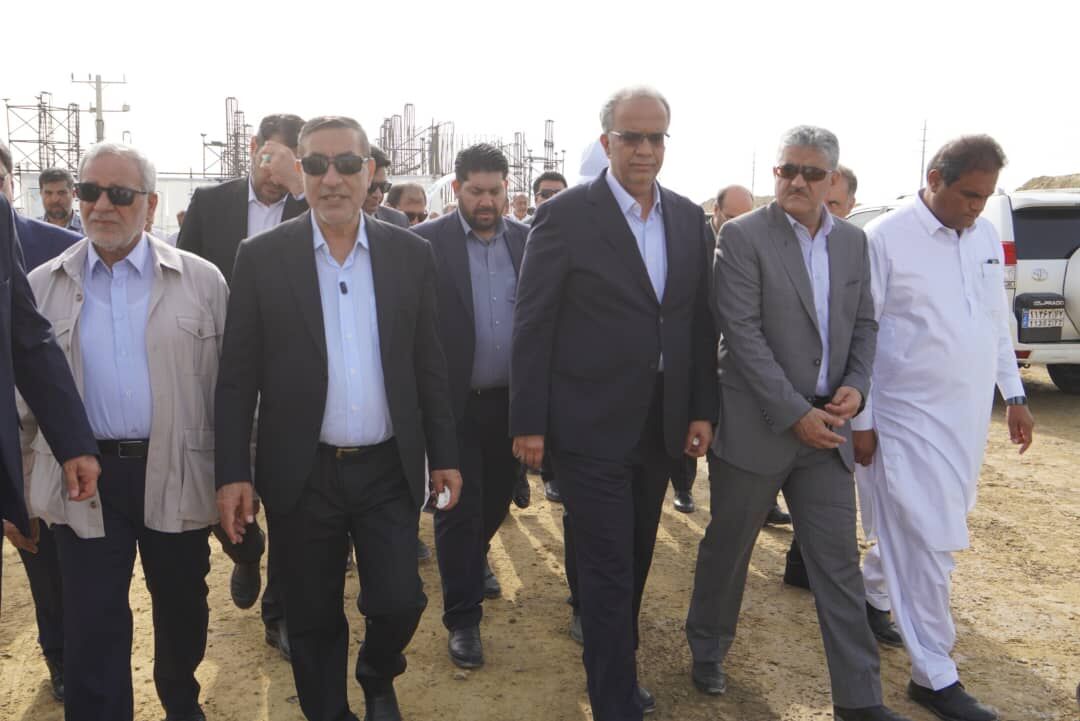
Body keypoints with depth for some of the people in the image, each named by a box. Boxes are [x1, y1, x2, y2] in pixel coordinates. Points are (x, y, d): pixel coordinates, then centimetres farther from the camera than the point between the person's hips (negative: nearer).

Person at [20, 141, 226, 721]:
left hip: (177, 475, 0)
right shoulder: (43, 286, 4)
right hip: (84, 478, 0)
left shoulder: (201, 280, -1)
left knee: (182, 608, 17)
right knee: (92, 629, 5)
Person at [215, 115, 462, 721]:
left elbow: (430, 365, 5)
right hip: (303, 474, -1)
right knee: (314, 619, 12)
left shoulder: (411, 254, 1)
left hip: (389, 470, 1)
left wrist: (446, 455, 4)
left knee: (399, 603, 5)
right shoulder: (262, 257, -3)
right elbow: (237, 376, -2)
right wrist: (232, 473, -6)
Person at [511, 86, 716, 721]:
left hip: (662, 425, 5)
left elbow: (701, 320, 8)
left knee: (635, 562, 19)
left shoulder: (690, 219, 5)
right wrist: (528, 423, -10)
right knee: (609, 570, 1)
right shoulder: (566, 215, -10)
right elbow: (533, 325, -9)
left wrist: (703, 409, 5)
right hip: (592, 425, -5)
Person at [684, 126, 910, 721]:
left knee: (839, 563, 6)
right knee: (727, 550, 13)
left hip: (826, 427, 4)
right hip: (756, 426, -4)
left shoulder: (852, 241, 9)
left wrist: (857, 383, -4)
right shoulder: (743, 236, -9)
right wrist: (795, 413, -18)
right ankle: (707, 651, 36)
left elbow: (863, 324, 15)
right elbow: (742, 334, -15)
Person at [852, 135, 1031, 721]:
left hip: (969, 414, 7)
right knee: (928, 544, -2)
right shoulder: (885, 239, -12)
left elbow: (997, 320, 16)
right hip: (910, 417, -6)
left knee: (914, 531, 17)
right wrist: (861, 421, -11)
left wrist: (1014, 394, 15)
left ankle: (871, 595, 42)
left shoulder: (986, 236, 7)